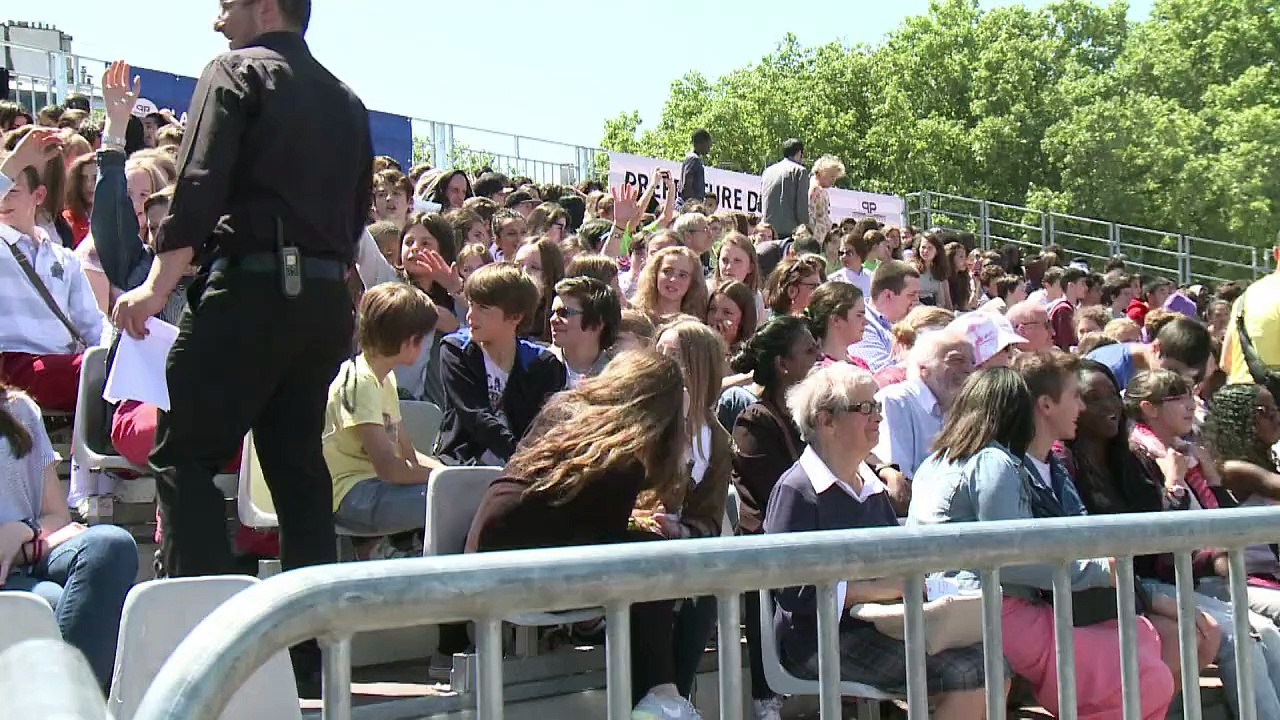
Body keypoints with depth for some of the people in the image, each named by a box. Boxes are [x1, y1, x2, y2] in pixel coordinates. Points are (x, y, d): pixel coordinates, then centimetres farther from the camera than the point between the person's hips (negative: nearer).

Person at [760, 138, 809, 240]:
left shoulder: (768, 170, 15)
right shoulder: (799, 171, -3)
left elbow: (760, 202, 17)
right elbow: (802, 205, -8)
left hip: (768, 229, 6)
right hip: (790, 230, -6)